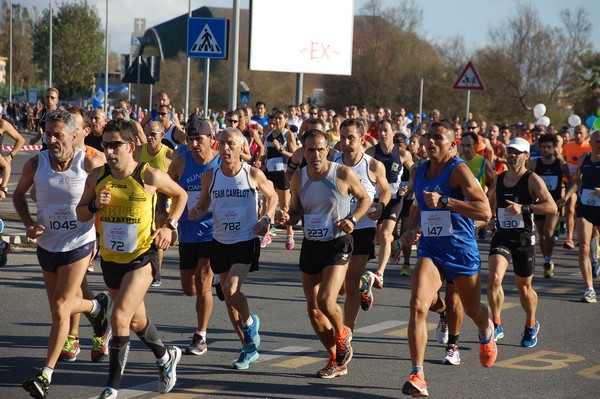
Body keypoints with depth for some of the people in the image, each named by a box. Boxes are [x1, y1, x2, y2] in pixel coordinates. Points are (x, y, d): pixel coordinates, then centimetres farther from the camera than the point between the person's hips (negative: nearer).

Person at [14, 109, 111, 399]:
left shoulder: (88, 164, -16)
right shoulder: (36, 164, -8)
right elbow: (19, 195, 9)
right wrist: (28, 223, -7)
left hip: (78, 244, -4)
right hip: (47, 244, 5)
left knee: (60, 307, -11)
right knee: (60, 306, 17)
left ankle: (46, 375, -5)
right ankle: (97, 306, 51)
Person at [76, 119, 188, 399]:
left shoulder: (150, 176, -13)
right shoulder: (97, 176, -4)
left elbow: (180, 195, 5)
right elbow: (81, 213, 6)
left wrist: (169, 226, -5)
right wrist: (95, 205, -14)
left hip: (142, 257, -5)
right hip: (111, 258, 5)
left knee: (120, 317, -20)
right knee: (136, 319, 21)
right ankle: (166, 357, 49)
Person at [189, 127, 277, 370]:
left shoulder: (253, 175, -7)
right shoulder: (210, 176, -1)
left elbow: (271, 196, 10)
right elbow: (203, 205, 10)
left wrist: (267, 218, -6)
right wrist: (197, 213, -13)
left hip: (247, 241, -4)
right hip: (221, 242, 4)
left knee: (231, 289, -22)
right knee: (228, 298, 9)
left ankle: (250, 322, 10)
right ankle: (249, 348, 24)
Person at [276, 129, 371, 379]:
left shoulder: (343, 174, -11)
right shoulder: (299, 178, 1)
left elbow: (365, 199, 3)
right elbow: (295, 213, 11)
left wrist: (352, 219, -15)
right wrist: (286, 218, -13)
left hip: (337, 245, -5)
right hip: (310, 245, 5)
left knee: (326, 302, -20)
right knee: (313, 309, 7)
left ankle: (342, 334, 14)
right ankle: (336, 361, 23)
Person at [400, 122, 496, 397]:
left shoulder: (458, 170, -15)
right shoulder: (420, 171, 6)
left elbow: (485, 211, -26)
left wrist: (444, 201, -33)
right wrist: (412, 229, 8)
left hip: (462, 251, -4)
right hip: (429, 250, 4)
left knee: (472, 310, 18)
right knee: (417, 306, -19)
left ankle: (486, 333, 56)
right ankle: (418, 375, -19)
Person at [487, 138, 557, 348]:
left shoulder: (532, 179, -8)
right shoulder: (499, 179, 9)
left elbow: (552, 207, -20)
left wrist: (523, 208, -27)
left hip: (524, 238, -3)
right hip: (501, 236, 3)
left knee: (524, 287, 9)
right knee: (494, 278, -20)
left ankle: (531, 325, 35)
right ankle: (496, 326, -10)